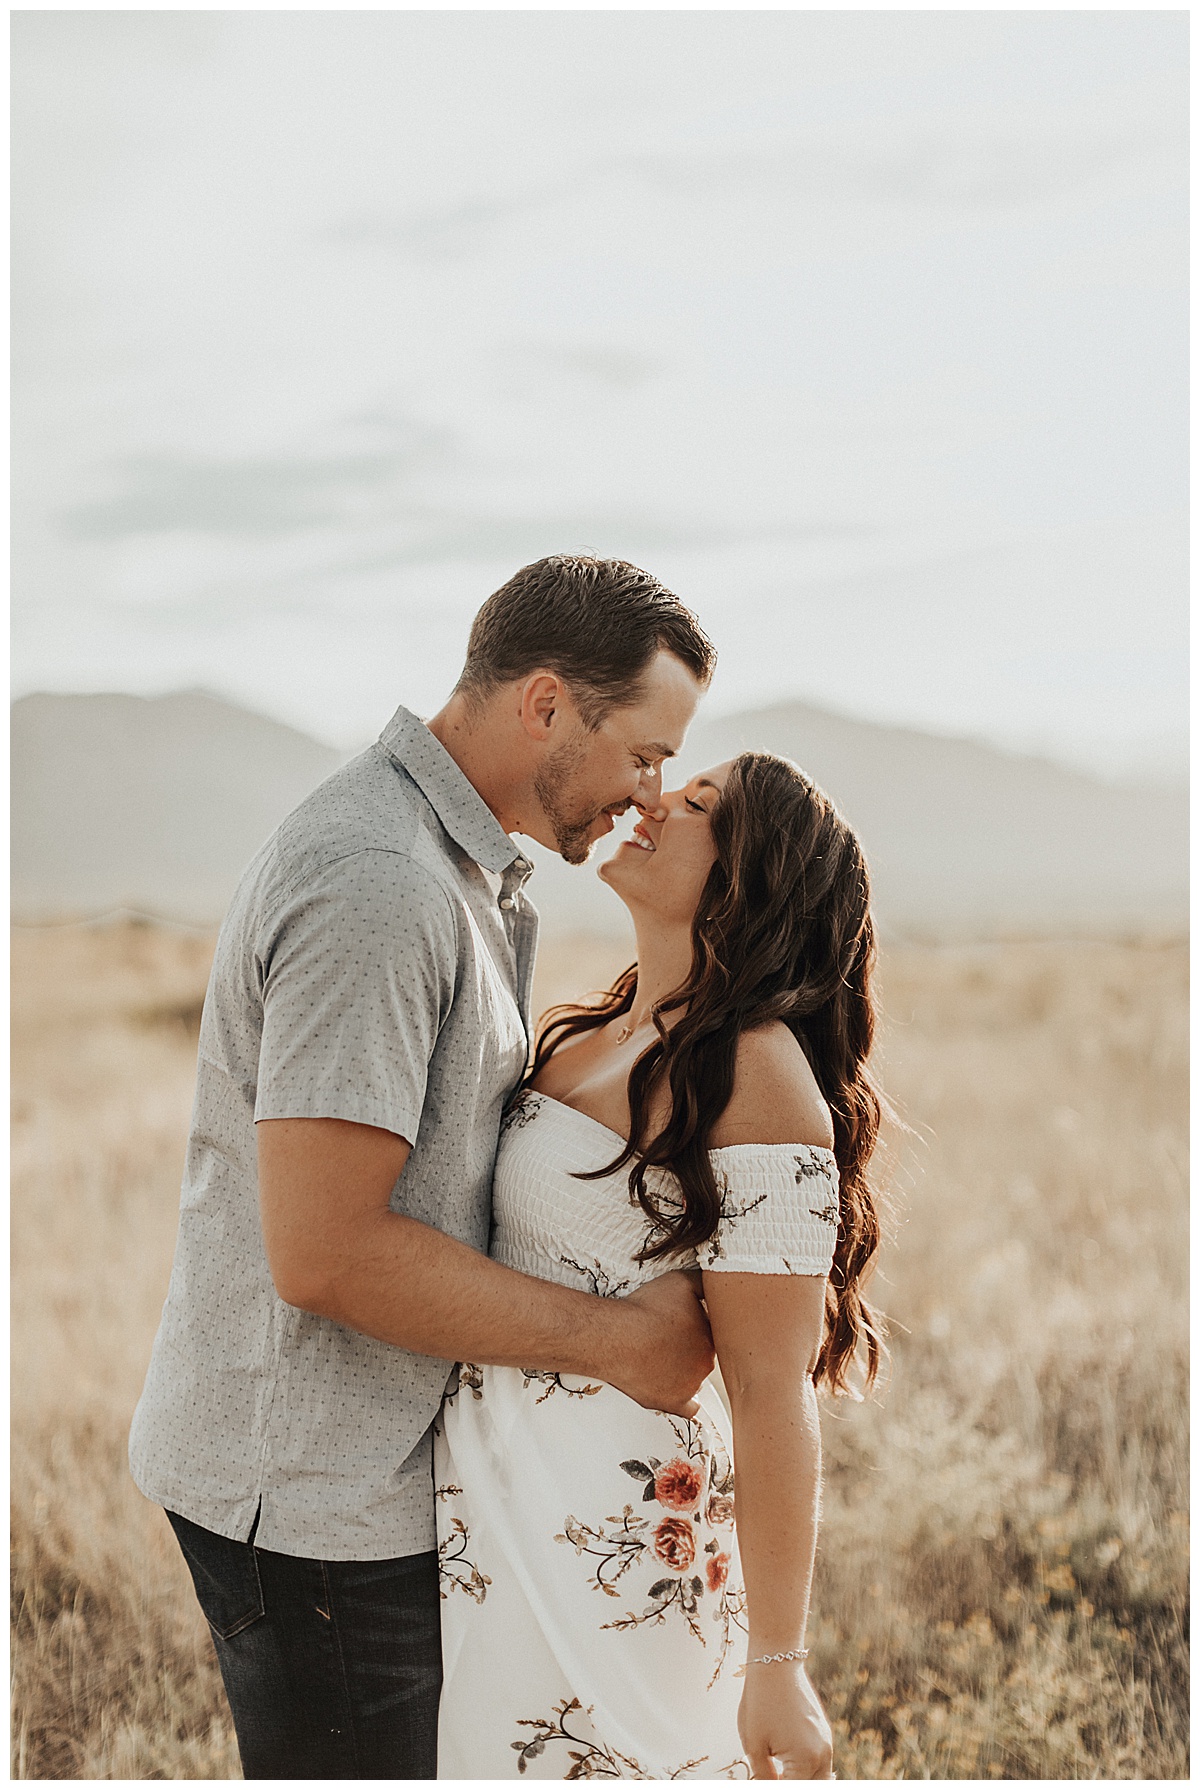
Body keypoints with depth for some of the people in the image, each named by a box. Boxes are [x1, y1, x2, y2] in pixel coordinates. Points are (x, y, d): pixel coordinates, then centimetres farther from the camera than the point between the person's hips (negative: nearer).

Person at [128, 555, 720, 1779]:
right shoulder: (375, 886, -24)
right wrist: (621, 1340, -20)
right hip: (311, 1491, -10)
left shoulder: (461, 873, 11)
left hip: (361, 1453, 10)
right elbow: (324, 1252, -28)